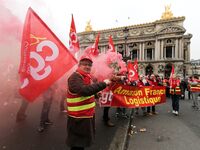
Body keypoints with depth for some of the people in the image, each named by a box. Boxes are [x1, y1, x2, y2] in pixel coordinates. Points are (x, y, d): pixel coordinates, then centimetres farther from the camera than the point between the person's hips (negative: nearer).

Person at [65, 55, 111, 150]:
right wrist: (104, 83, -32)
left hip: (87, 115, 9)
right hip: (78, 118, -9)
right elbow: (84, 90, -39)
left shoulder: (87, 76, 10)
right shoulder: (75, 77, -21)